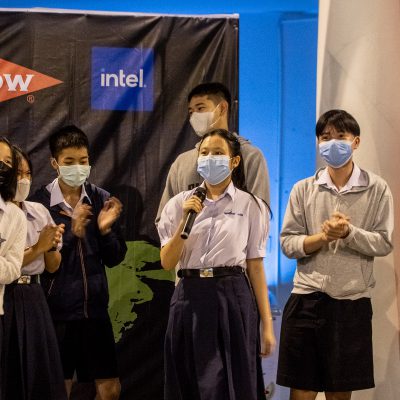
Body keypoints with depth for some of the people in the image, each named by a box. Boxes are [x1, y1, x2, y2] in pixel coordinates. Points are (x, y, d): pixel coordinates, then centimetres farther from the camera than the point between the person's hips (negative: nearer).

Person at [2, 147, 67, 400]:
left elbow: (52, 267, 12)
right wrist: (37, 247, -15)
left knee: (41, 375, 6)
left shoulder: (40, 211, 9)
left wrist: (52, 246, -7)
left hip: (34, 298, 5)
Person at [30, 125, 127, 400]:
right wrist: (72, 231, -22)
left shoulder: (101, 199, 2)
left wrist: (106, 229, -13)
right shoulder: (40, 202, -8)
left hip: (95, 307, 3)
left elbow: (115, 259, 5)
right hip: (57, 310, -3)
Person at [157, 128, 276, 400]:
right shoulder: (180, 203, 7)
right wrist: (185, 220, -11)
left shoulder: (251, 206, 4)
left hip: (233, 297, -2)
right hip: (191, 297, 2)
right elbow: (167, 263, 1)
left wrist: (267, 324, -1)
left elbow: (256, 267, 3)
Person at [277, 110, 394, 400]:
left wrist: (349, 232, -18)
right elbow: (287, 243, 2)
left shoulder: (377, 189, 2)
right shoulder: (303, 189, 6)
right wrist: (322, 237, -15)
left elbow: (384, 243, -3)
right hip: (307, 299, 1)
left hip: (353, 300, -1)